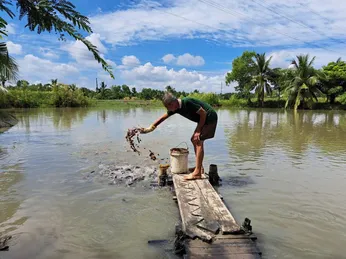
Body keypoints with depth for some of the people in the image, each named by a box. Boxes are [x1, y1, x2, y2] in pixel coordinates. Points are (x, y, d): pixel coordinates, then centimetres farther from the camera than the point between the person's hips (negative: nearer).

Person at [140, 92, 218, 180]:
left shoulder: (187, 102, -26)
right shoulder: (176, 108, 0)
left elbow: (203, 113, -22)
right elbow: (163, 118, 11)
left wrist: (198, 130, -18)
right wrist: (150, 127, 11)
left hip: (209, 117, -9)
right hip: (203, 119, 9)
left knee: (198, 141, -14)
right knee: (194, 140, 11)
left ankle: (197, 173, -13)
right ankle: (199, 166, 19)